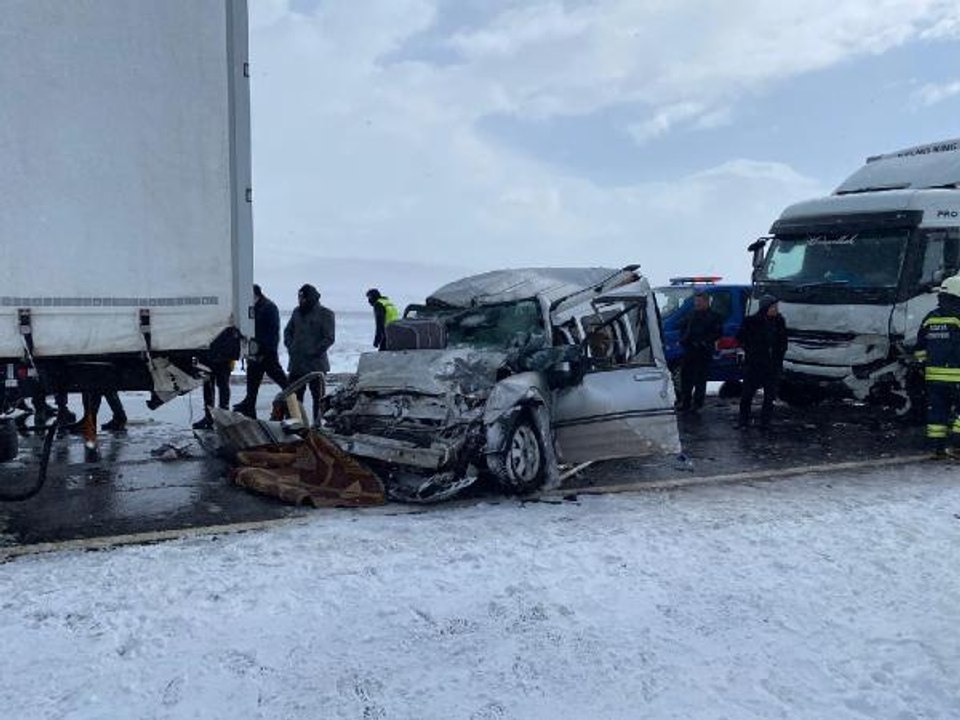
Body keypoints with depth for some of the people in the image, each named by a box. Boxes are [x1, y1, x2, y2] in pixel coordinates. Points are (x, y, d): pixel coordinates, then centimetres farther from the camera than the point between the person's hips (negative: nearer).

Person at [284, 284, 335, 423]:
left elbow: (329, 338, -11)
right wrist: (290, 347, 6)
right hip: (296, 363, 6)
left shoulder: (326, 314, -5)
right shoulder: (297, 312, 12)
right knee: (294, 394, 9)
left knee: (318, 396, 2)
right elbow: (288, 331, 22)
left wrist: (313, 352, -14)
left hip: (316, 364, -6)